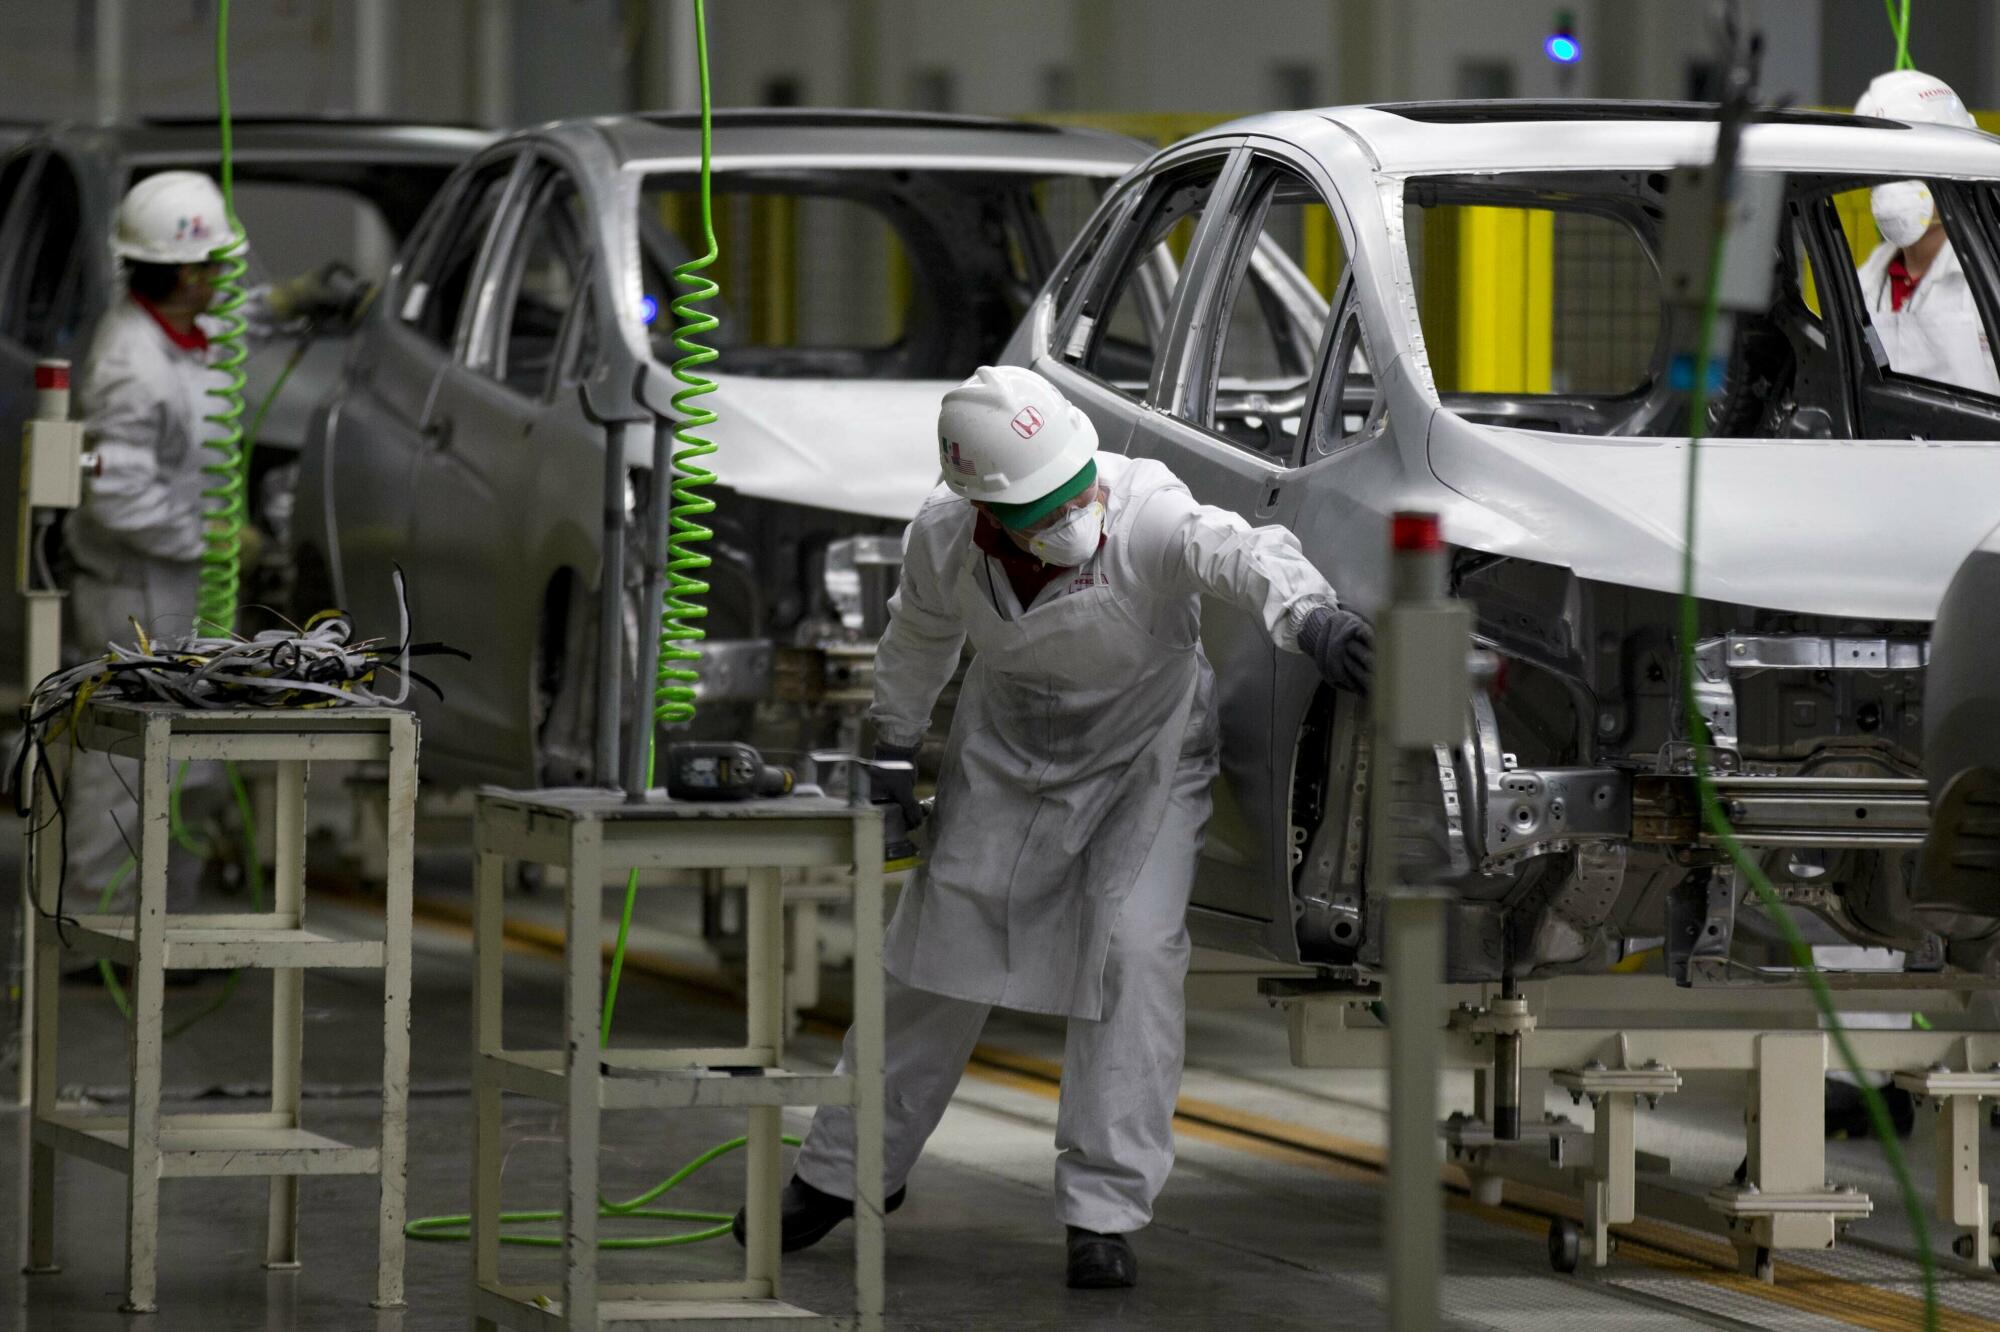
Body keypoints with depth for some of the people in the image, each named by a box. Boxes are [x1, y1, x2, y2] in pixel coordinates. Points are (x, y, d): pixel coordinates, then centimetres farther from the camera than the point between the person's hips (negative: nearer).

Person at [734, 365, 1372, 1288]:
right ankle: (843, 1172, 29)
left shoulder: (1146, 515, -36)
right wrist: (893, 748, 6)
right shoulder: (943, 541, -23)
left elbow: (1239, 552, -56)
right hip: (1006, 756, 3)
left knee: (1134, 951, -19)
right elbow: (919, 638, 1)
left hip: (1145, 760, -3)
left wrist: (1308, 615, -75)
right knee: (936, 951, 10)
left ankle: (1104, 1211, -10)